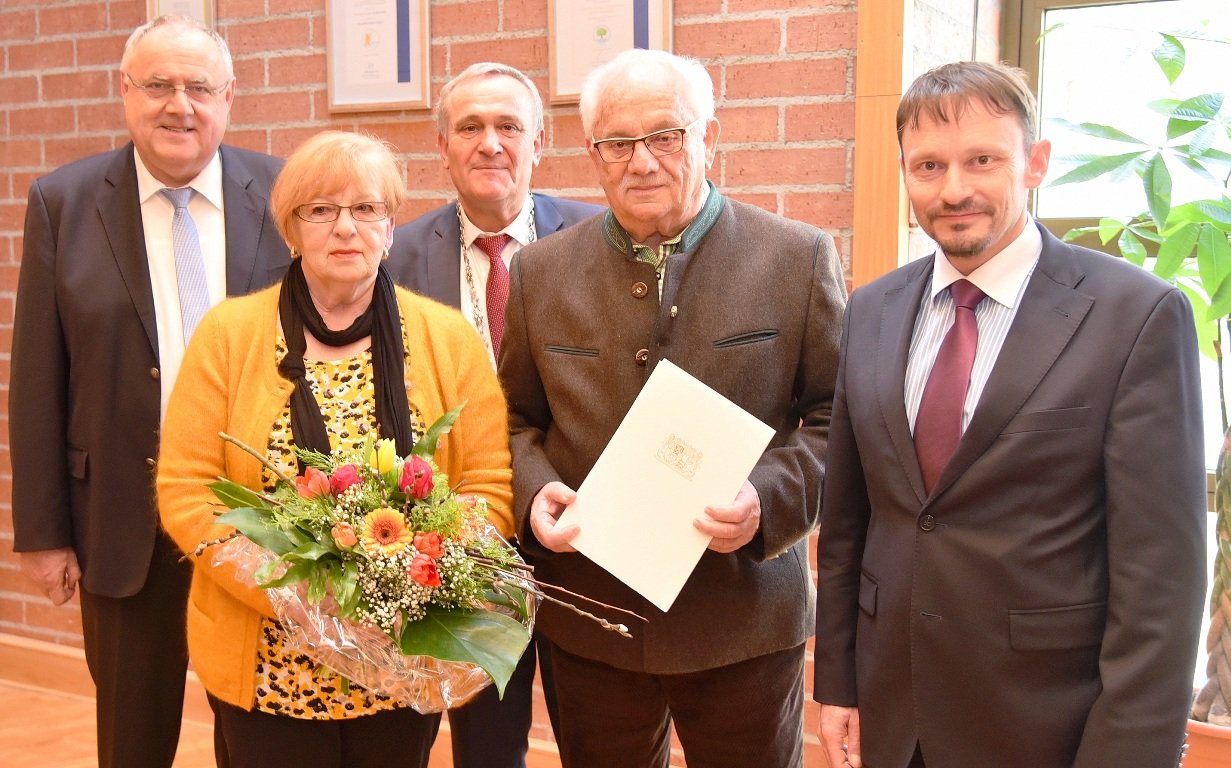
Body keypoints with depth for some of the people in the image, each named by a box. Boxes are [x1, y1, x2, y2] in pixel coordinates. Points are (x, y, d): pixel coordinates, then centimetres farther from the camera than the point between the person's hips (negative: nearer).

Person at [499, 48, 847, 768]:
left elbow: (839, 416, -2)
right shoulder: (540, 270, 3)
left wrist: (769, 500, -18)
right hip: (590, 623, 2)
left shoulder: (800, 258, -5)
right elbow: (520, 416, 11)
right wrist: (535, 490, -9)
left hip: (745, 622, -2)